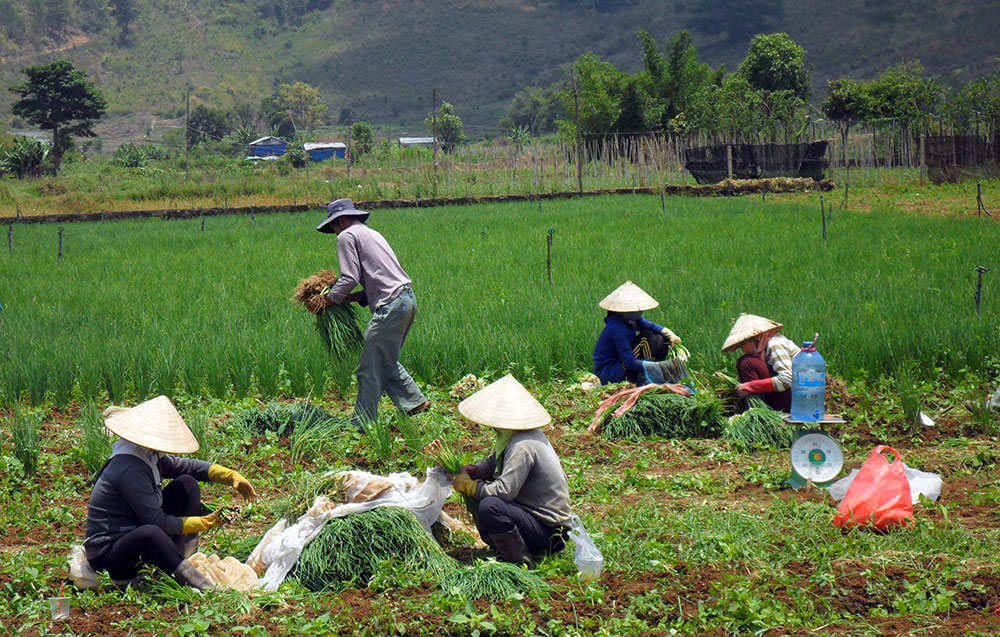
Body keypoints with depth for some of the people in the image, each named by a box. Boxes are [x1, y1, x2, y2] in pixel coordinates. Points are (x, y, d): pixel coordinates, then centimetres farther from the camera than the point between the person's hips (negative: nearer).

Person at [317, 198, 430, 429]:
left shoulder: (347, 236, -1)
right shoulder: (371, 233, 26)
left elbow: (350, 278, -11)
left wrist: (331, 298, 3)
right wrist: (350, 297, 19)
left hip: (391, 305, -10)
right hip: (407, 299, 10)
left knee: (371, 369, -4)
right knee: (387, 363, 19)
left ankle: (362, 424, -1)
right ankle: (416, 401, 16)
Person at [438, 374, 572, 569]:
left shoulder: (522, 447, -25)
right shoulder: (511, 438, 7)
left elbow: (504, 490, -29)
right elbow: (492, 462, 22)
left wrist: (468, 485, -15)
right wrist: (471, 471, 1)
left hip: (547, 529, -10)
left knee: (490, 507, -33)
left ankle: (522, 563, -17)